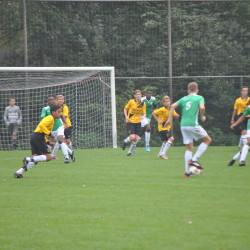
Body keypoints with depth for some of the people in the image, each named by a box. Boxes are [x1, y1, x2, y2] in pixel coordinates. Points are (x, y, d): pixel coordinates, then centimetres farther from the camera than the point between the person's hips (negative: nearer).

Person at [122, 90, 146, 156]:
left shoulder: (143, 104, 0)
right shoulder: (131, 102, -7)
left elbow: (144, 113, 2)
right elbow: (125, 109, 5)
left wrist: (143, 116, -21)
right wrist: (126, 117, -8)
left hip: (138, 122, 3)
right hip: (131, 121, -3)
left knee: (136, 139, -1)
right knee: (132, 137, -17)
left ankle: (130, 151, 18)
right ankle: (125, 142, 17)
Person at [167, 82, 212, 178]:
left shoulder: (184, 99, 16)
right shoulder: (199, 98, 4)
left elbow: (173, 106, 4)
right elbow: (202, 107, -15)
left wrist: (170, 118, 7)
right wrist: (202, 117, 3)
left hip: (183, 125, 5)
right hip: (193, 124, -5)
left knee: (189, 148, 14)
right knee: (207, 140, 14)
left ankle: (187, 172, 8)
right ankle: (194, 160, 1)